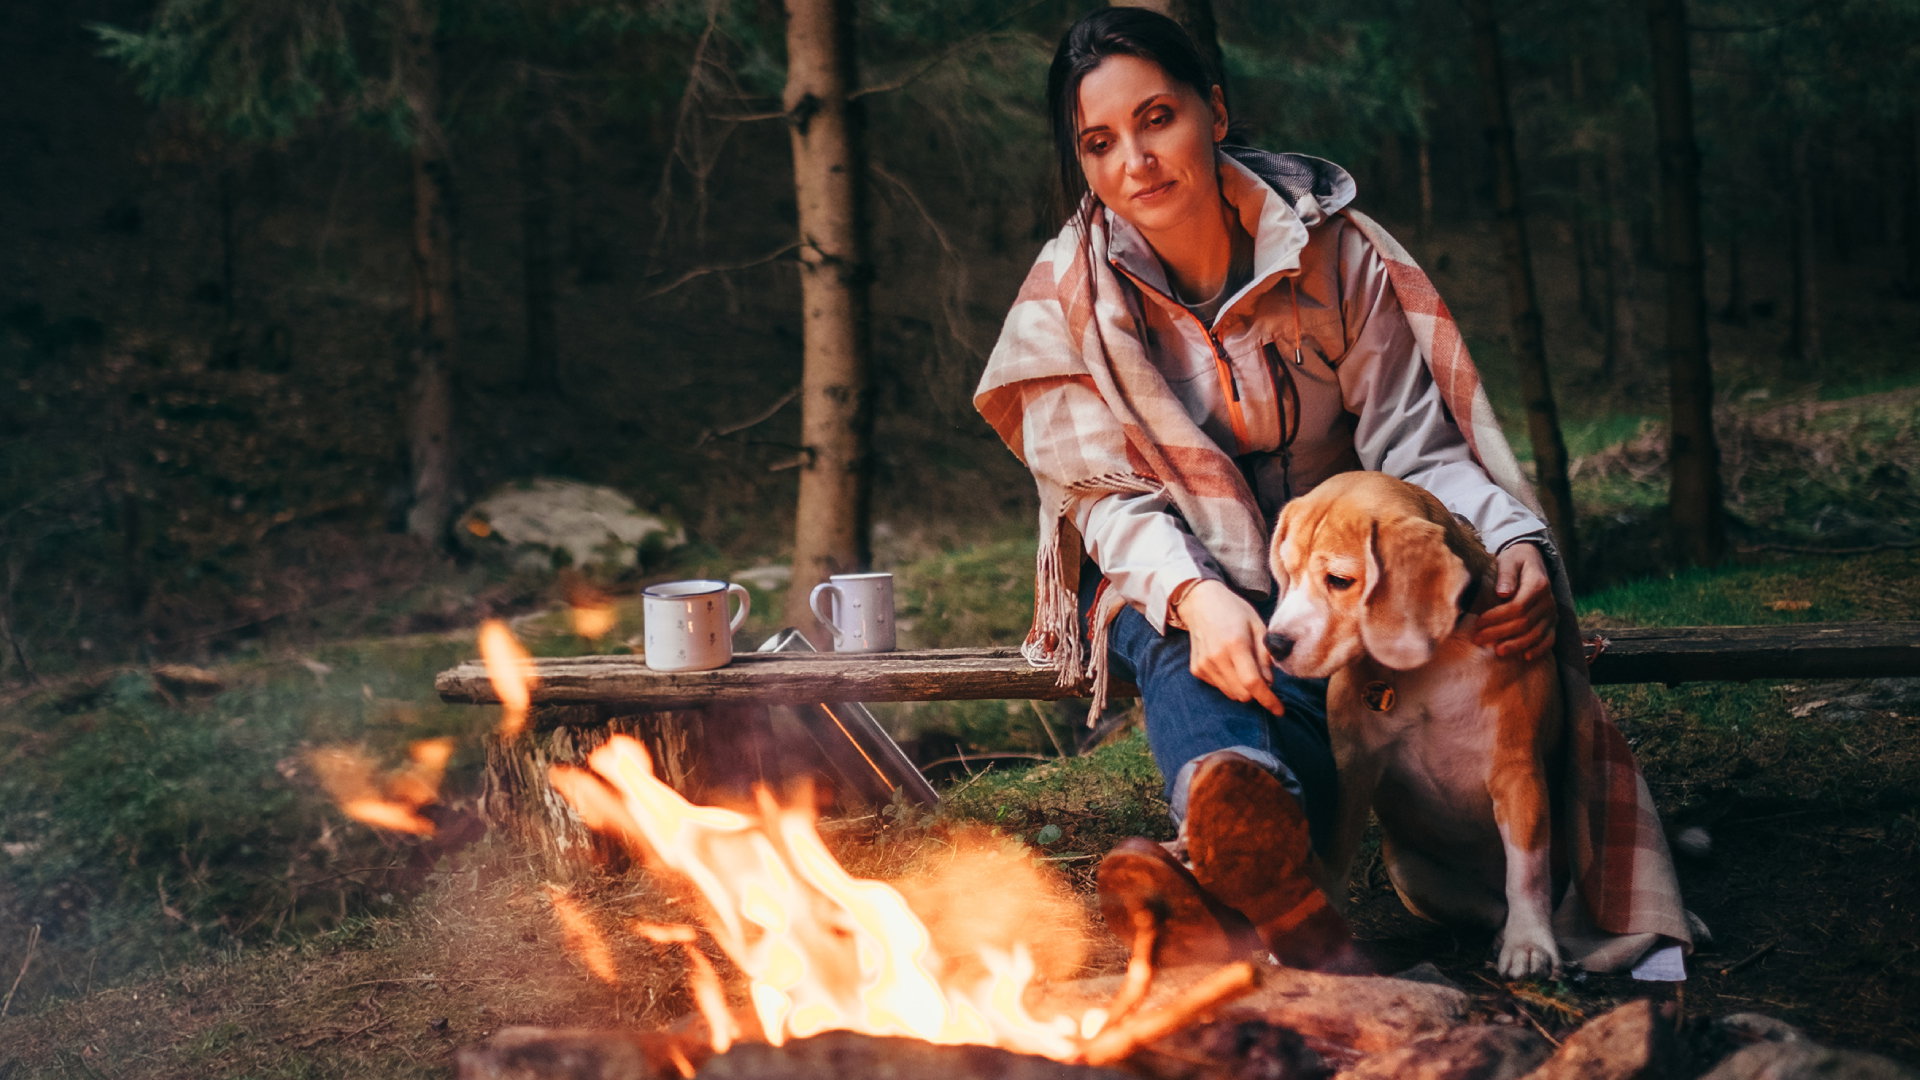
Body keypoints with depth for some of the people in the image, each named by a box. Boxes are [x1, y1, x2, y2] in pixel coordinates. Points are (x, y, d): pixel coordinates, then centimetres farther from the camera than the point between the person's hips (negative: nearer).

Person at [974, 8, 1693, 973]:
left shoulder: (1330, 249, -8)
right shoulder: (1069, 297, -7)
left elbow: (1419, 449, -9)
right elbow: (1112, 496, -11)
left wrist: (1515, 542, -31)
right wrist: (1194, 595, -34)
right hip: (1167, 579, -1)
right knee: (1184, 651, -39)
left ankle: (1219, 885, -66)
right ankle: (1284, 901, -71)